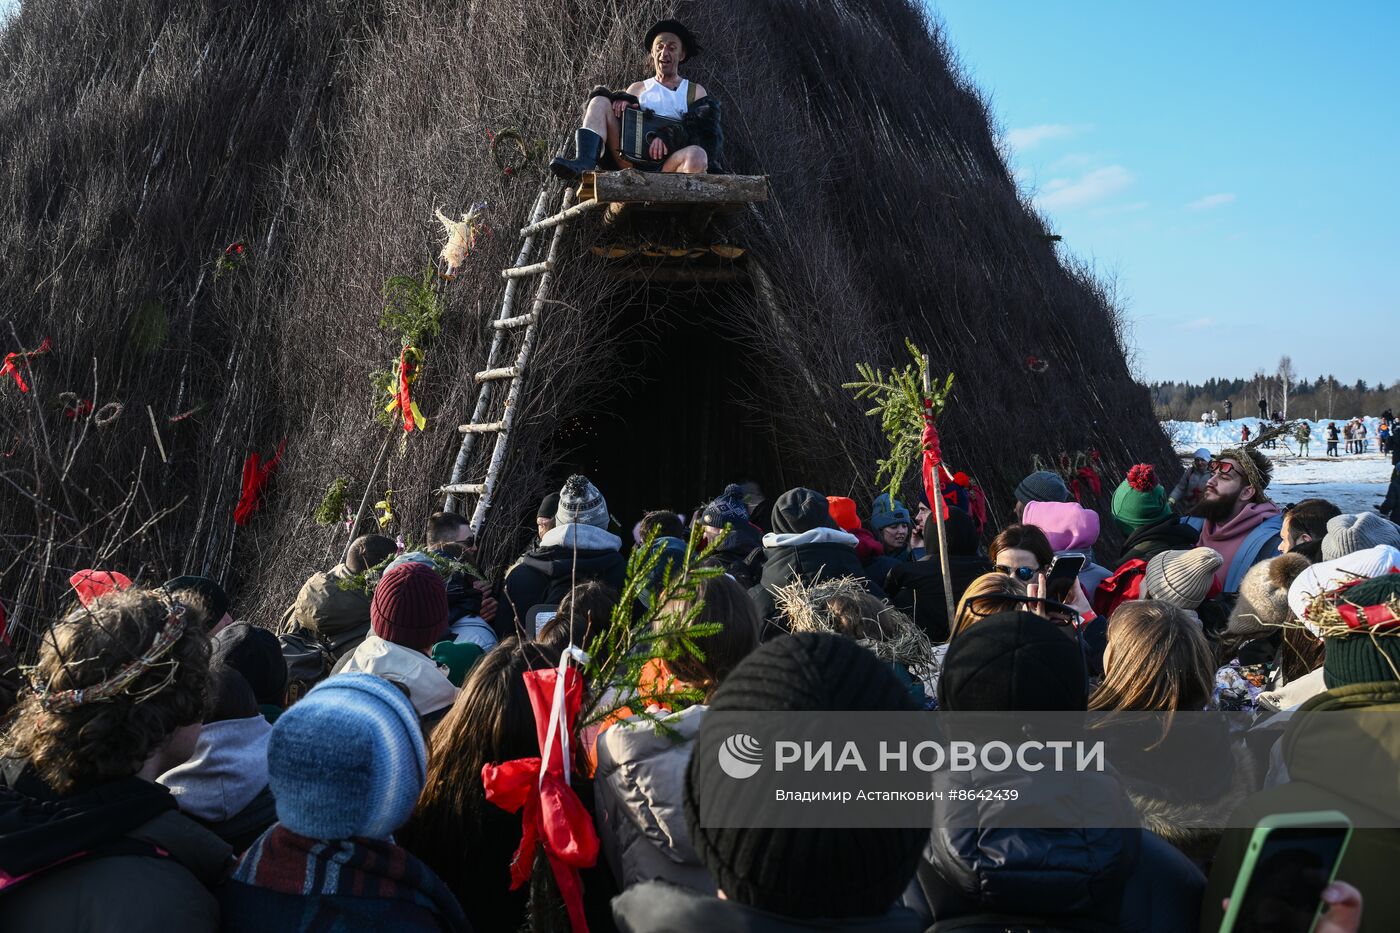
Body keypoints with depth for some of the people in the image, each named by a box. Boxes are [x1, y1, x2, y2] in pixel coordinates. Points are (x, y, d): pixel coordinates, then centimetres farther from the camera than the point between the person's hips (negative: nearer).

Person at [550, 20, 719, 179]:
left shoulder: (695, 92, 21)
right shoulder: (638, 88, 28)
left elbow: (700, 130, 3)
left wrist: (668, 137, -16)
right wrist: (622, 100, -7)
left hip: (669, 163, -2)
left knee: (697, 155, -36)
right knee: (600, 101, -11)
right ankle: (584, 165, -35)